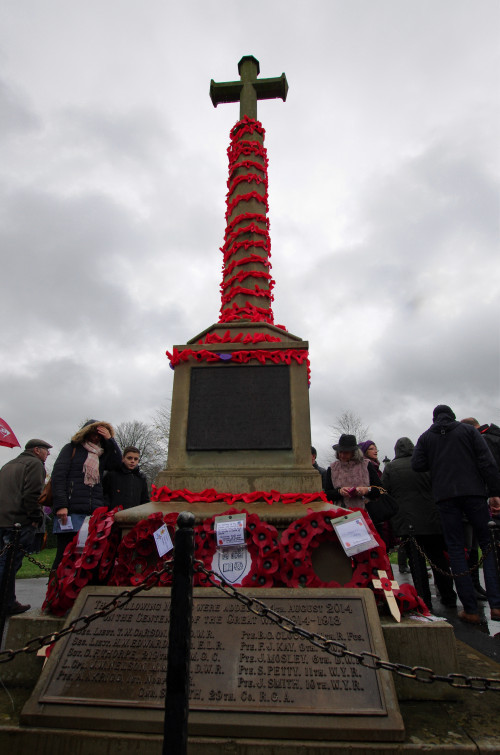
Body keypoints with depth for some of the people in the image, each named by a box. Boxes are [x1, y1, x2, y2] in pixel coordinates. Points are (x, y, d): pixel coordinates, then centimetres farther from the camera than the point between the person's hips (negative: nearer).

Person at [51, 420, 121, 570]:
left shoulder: (102, 455, 21)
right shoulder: (72, 449, 8)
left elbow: (117, 462, 4)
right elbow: (58, 476, -1)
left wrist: (109, 439, 2)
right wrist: (61, 505, -11)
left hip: (95, 514, 4)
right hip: (71, 512, -4)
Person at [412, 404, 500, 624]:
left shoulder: (425, 437, 9)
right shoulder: (468, 430, 7)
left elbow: (417, 464, -2)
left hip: (444, 496, 0)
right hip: (473, 491, 0)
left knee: (455, 549, 5)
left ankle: (470, 610, 5)